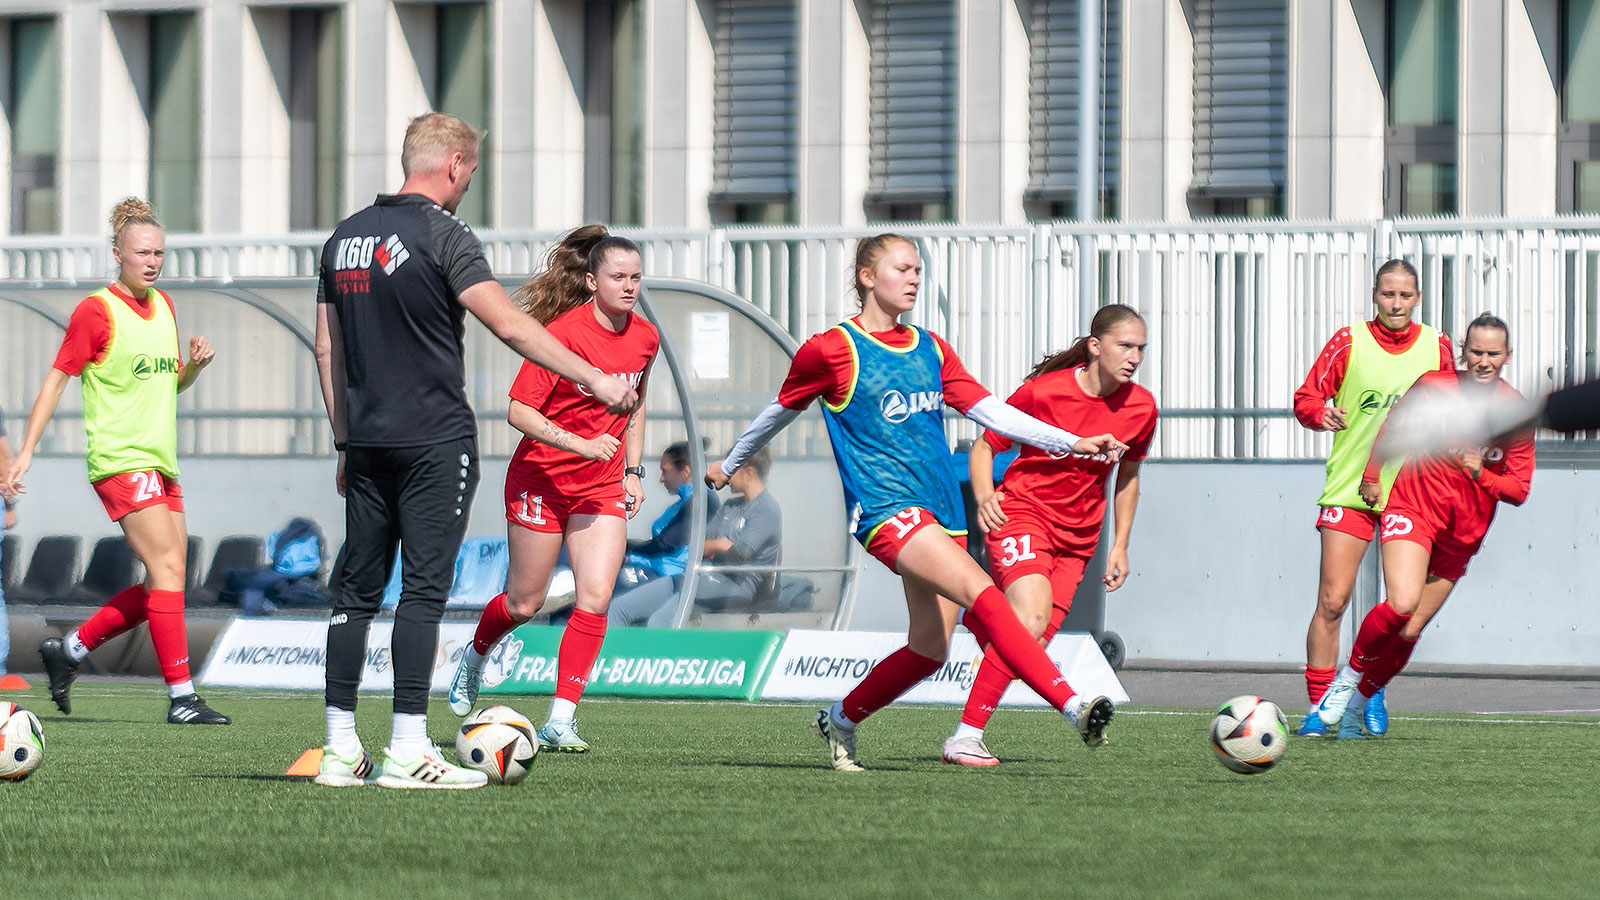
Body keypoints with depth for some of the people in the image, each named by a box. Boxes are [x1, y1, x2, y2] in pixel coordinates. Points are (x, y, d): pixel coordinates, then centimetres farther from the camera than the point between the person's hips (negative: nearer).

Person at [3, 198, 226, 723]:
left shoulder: (164, 306, 15)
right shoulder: (97, 311, -7)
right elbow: (58, 379, -6)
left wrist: (195, 365, 3)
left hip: (161, 463, 8)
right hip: (121, 459, -8)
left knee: (164, 583, 6)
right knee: (168, 570, -16)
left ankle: (70, 649, 20)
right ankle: (181, 697, -16)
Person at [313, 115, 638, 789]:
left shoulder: (345, 238, 12)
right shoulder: (440, 233, -9)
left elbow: (327, 348, 15)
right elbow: (509, 326, -15)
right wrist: (593, 378, -11)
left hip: (367, 444, 6)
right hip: (435, 441, -6)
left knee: (358, 589, 9)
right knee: (424, 589, -6)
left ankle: (341, 750, 7)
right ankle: (408, 751, -11)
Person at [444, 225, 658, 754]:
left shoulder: (644, 339, 2)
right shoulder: (565, 331, -18)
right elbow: (519, 411, -19)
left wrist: (633, 471, 13)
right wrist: (580, 444, -28)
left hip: (601, 488, 4)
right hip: (541, 477, -4)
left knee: (595, 597, -12)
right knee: (525, 603, 7)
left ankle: (561, 720, -9)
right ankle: (474, 659, 40)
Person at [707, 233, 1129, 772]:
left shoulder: (931, 350, 15)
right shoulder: (831, 349, -1)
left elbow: (988, 410, 10)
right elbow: (782, 409, 13)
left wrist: (1072, 443, 1)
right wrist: (730, 464, 25)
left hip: (942, 512, 7)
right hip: (884, 507, -7)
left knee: (930, 649, 5)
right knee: (982, 595, -25)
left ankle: (840, 720, 28)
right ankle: (1073, 706, -35)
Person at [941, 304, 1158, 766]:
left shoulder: (1141, 408, -1)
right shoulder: (1043, 392, -14)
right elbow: (984, 446, -2)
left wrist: (1120, 546, 11)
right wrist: (984, 495, -21)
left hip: (1077, 536, 6)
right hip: (1021, 513, -6)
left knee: (1033, 645, -5)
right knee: (1032, 617, -26)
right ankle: (965, 737, -23)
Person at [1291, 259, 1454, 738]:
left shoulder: (1436, 347, 6)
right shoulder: (1349, 341, -1)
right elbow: (1307, 397, 1)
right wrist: (1321, 415, -20)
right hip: (1349, 489, -2)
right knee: (1332, 601, -8)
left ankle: (1373, 689, 23)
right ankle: (1318, 706, 0)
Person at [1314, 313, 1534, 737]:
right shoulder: (1433, 386, -8)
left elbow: (1519, 490, -1)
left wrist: (1481, 474, -19)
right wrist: (1371, 475, 13)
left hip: (1464, 531, 2)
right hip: (1414, 506, -2)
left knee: (1410, 631, 1)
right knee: (1402, 603, -26)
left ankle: (1359, 698, 22)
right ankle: (1351, 673, -2)